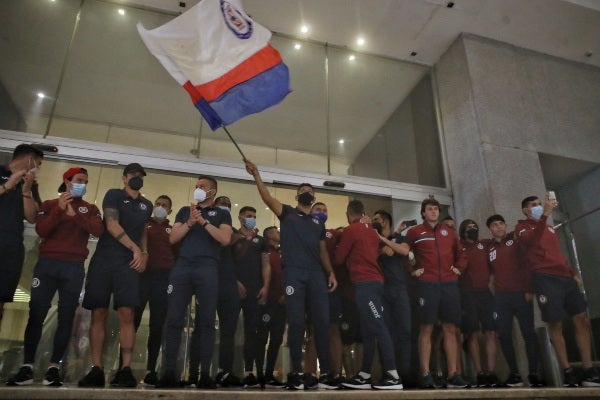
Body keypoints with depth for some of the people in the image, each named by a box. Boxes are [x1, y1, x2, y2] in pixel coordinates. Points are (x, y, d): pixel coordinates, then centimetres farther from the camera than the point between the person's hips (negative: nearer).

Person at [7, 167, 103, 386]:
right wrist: (59, 209, -11)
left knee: (66, 316, -3)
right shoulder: (50, 204, 13)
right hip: (47, 264, 0)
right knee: (36, 313, -4)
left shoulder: (90, 208, 13)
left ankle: (54, 367, 1)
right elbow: (41, 231, -3)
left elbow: (98, 230, -6)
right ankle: (27, 367, 1)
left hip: (74, 267, 0)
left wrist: (74, 214, -11)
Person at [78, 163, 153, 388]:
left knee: (127, 314, -10)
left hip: (128, 263, 2)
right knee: (98, 314, -3)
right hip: (103, 260, -2)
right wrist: (135, 249, -9)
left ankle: (126, 369, -12)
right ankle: (96, 369, 2)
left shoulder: (147, 205, 18)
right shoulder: (113, 195, 5)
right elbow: (111, 225, -7)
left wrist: (144, 254, 6)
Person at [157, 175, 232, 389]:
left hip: (208, 269, -2)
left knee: (206, 321, -4)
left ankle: (205, 373, -1)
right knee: (174, 319, -3)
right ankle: (169, 372, 3)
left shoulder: (222, 214, 14)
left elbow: (225, 239, -2)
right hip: (182, 267, 2)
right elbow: (172, 238, 11)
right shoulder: (185, 210, 22)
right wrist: (190, 222, -4)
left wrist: (203, 222, -7)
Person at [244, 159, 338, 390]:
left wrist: (331, 273, 7)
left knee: (322, 322, -2)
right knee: (296, 323, -5)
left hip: (316, 275, 3)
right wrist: (256, 175, -12)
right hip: (293, 273, -3)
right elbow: (267, 198, -2)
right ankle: (297, 373, 2)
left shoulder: (319, 223, 24)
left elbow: (323, 251, 21)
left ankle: (326, 373, 3)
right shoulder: (287, 213, 14)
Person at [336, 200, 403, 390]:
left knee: (378, 328, -10)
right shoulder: (372, 231, 17)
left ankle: (393, 376, -11)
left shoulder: (350, 230, -4)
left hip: (364, 283, -8)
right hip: (375, 281, 9)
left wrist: (339, 247, 22)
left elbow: (339, 258, 2)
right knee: (368, 331, 9)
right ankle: (364, 376, 13)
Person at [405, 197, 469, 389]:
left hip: (449, 284, 4)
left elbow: (460, 254, 26)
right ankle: (425, 374, 0)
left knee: (450, 329, 5)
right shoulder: (414, 232, 5)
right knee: (426, 328, -3)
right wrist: (412, 270, -4)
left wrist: (458, 268, 11)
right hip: (427, 284, -4)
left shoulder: (449, 233, 17)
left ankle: (453, 374, 11)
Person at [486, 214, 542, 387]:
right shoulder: (489, 248, 13)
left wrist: (529, 289, -10)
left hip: (521, 293, -2)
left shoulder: (515, 239, 4)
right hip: (500, 296, 3)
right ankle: (514, 373, 8)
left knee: (528, 332, -1)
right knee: (504, 335, 0)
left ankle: (533, 373, 6)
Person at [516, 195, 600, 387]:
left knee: (582, 320, 2)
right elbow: (531, 241, -21)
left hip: (564, 276, 7)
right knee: (555, 325, -7)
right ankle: (568, 372, -1)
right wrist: (545, 214, -27)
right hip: (545, 278, -7)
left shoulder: (548, 227, 25)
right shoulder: (522, 227, 3)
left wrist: (572, 272, 17)